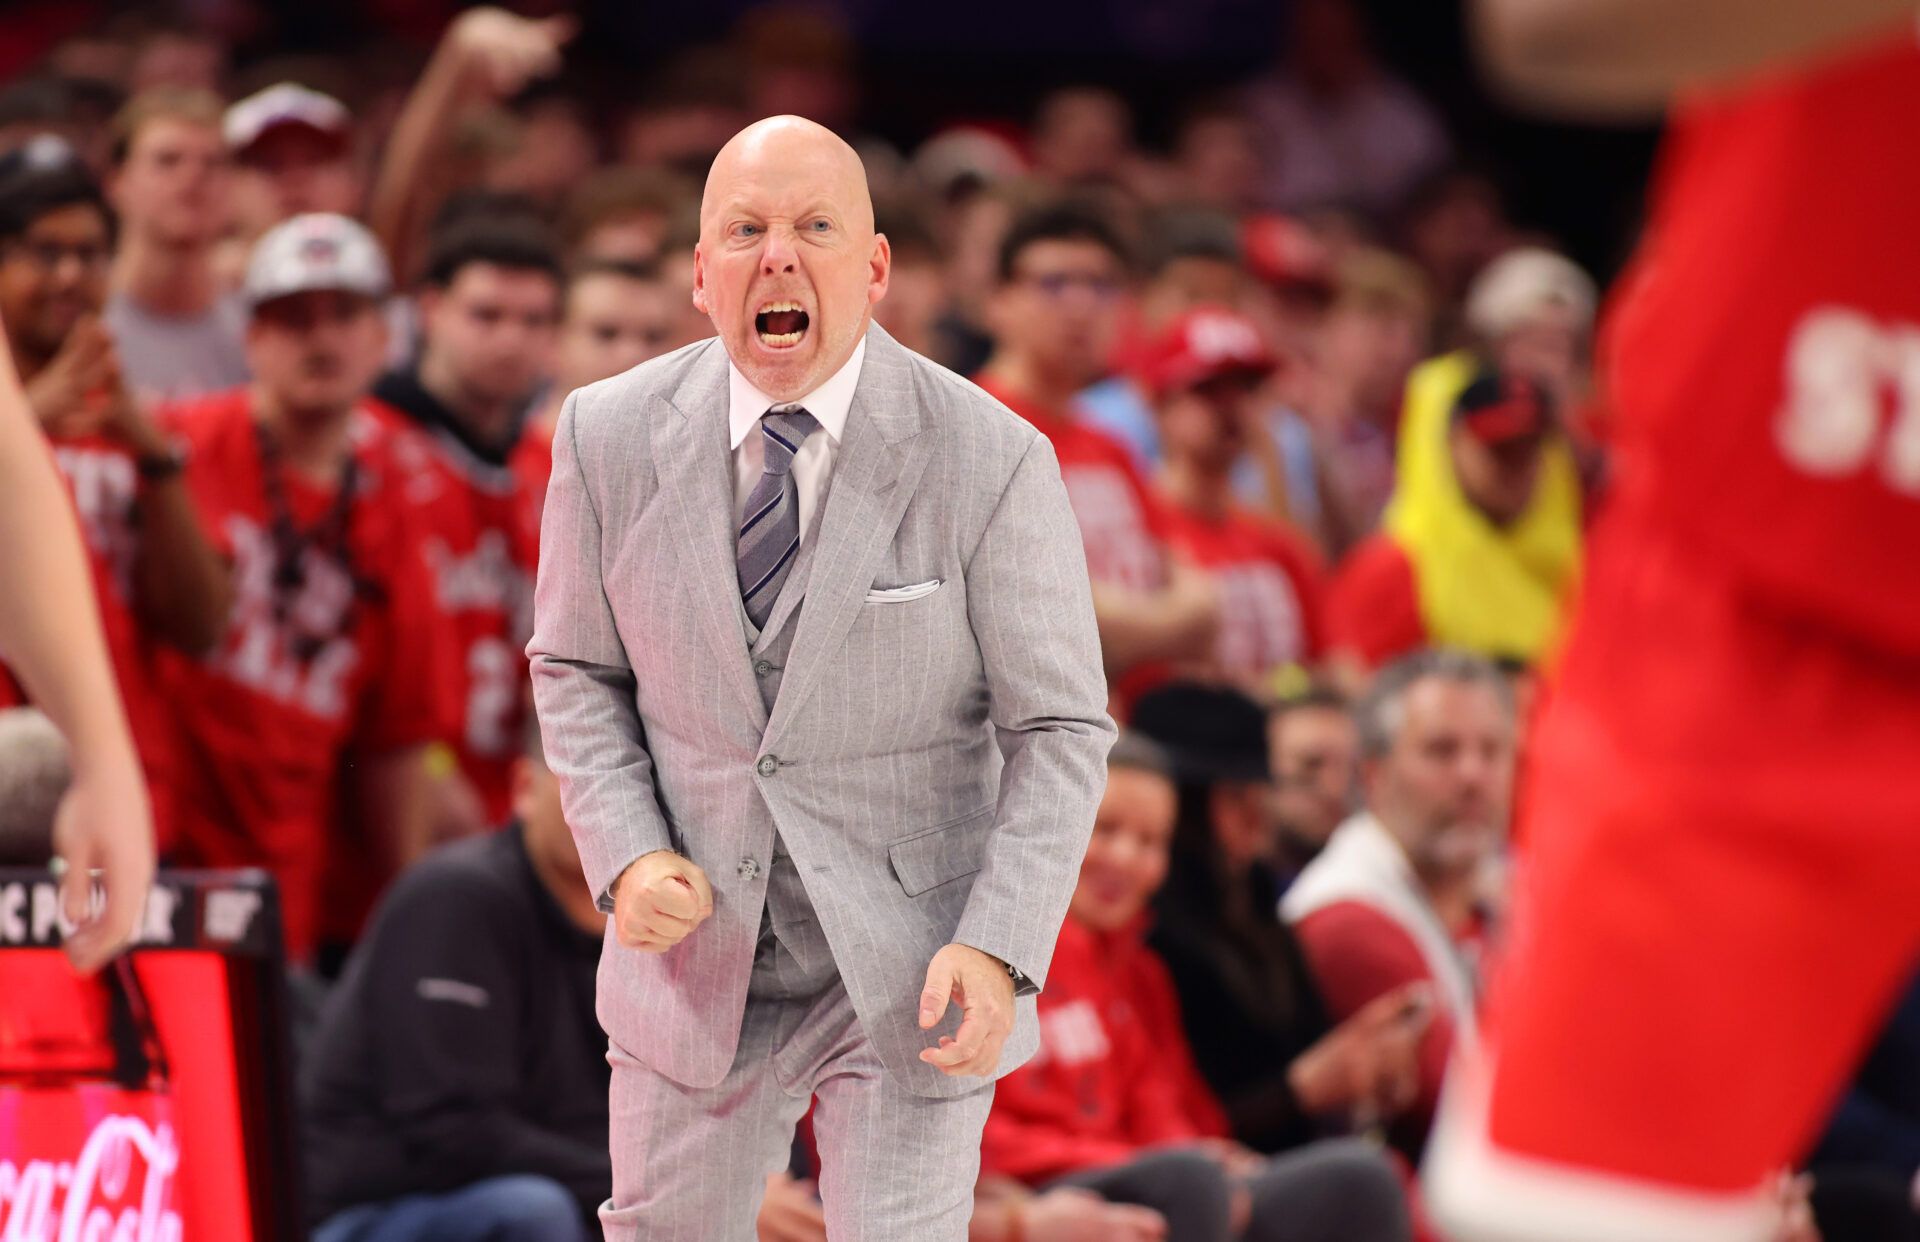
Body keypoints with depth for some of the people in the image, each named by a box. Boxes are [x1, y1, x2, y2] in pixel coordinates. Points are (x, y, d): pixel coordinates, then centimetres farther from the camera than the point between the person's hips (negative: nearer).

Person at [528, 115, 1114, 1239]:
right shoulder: (611, 436, -7)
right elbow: (580, 670, 7)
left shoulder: (993, 463, -15)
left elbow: (1060, 730, -10)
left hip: (911, 970, -3)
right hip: (698, 943, 3)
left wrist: (1000, 953, -22)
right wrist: (626, 861, -9)